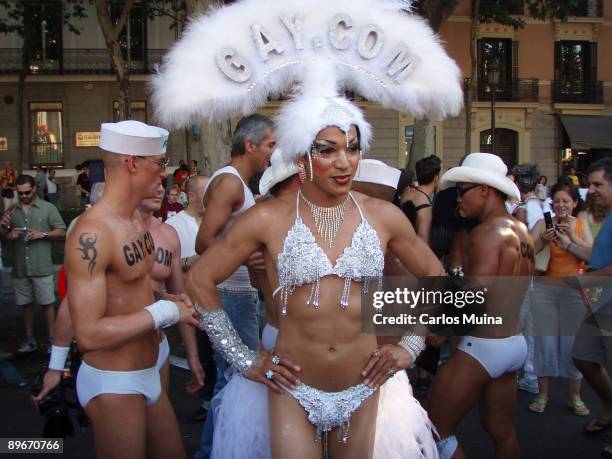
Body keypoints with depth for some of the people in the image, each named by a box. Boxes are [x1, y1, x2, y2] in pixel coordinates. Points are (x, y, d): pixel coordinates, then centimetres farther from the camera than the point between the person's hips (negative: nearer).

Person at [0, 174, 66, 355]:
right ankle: (29, 340, 25)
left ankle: (52, 340, 9)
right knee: (26, 304, 13)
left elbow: (61, 231, -2)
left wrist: (43, 234, -17)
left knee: (46, 304, 0)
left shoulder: (48, 208, -1)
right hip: (20, 268, 4)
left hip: (41, 267, -4)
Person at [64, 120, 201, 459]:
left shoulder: (137, 220, 6)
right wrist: (165, 311, -20)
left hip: (147, 375, 9)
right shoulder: (92, 233, -23)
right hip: (112, 384, -9)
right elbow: (89, 335, -27)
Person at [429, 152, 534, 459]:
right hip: (515, 343, 10)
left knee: (437, 433, -1)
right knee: (502, 432, 19)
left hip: (483, 346, -10)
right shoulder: (522, 232, 10)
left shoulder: (486, 233, -17)